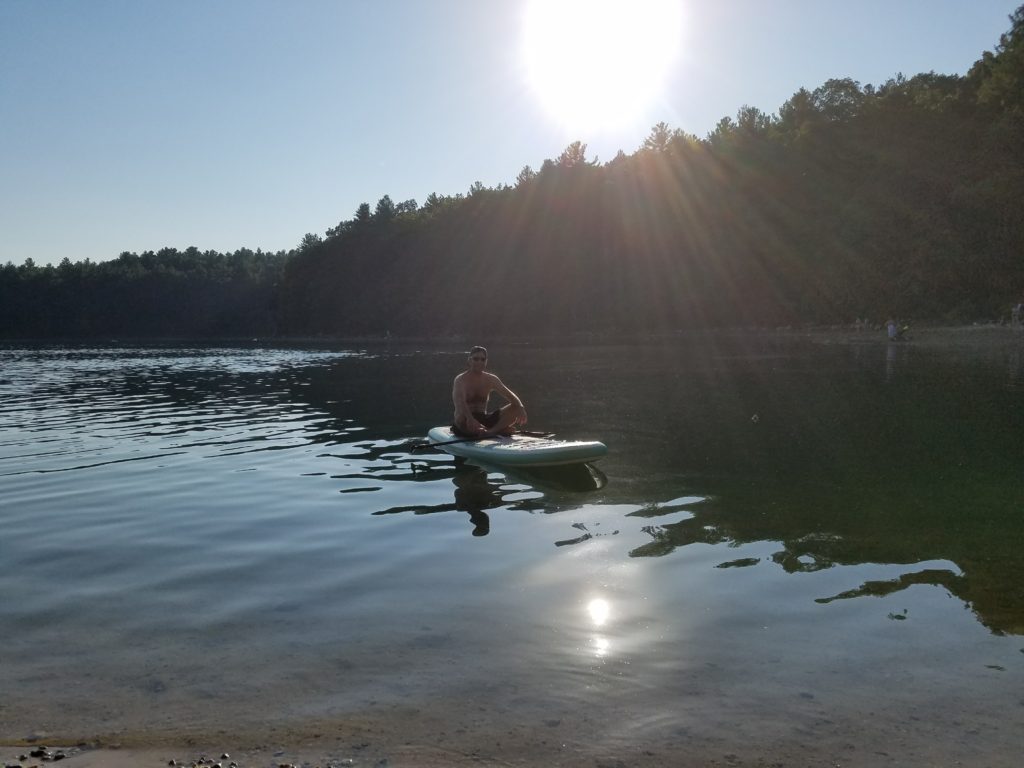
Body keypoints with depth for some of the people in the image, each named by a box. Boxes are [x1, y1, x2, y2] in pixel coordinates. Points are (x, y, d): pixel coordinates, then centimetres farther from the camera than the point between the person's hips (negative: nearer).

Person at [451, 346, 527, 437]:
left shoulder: (491, 379, 8)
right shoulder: (461, 380, -8)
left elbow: (510, 395, -1)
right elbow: (460, 402, -27)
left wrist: (520, 408, -24)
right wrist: (470, 418, -47)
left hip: (485, 419, 5)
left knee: (515, 408, -13)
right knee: (462, 418, -41)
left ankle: (491, 431, -33)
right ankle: (498, 430, -39)